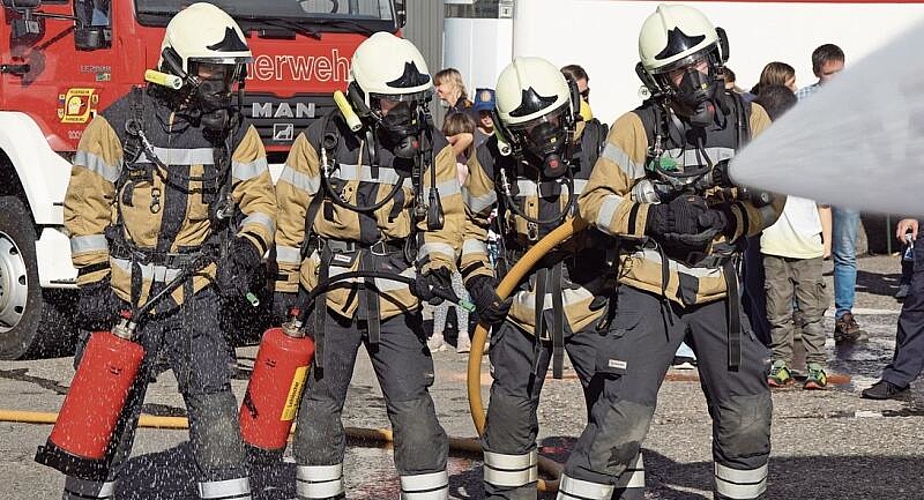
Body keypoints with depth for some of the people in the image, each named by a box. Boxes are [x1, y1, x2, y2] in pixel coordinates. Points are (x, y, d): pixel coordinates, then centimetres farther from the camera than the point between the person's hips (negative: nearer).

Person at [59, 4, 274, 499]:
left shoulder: (234, 131, 4)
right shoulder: (119, 123, -7)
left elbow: (258, 198, 10)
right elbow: (86, 204, -6)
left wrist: (247, 248, -10)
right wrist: (93, 281, -10)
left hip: (195, 294, 2)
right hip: (124, 294, -2)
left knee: (212, 396, -11)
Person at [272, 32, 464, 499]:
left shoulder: (433, 149, 1)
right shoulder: (321, 141, -5)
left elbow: (446, 217, 6)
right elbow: (290, 214, 3)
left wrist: (437, 268, -11)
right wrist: (284, 284, 4)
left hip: (397, 295, 0)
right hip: (329, 293, 0)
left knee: (413, 408, -5)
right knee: (319, 404, 9)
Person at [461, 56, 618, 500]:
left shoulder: (597, 148, -13)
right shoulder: (493, 160, -7)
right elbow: (469, 223, 7)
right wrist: (478, 280, -5)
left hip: (589, 295, -2)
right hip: (521, 302, 2)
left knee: (613, 405, -6)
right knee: (510, 409, 10)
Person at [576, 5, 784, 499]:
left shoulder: (749, 119, 3)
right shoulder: (638, 127, -6)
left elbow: (770, 200, 4)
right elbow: (594, 200, -6)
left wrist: (725, 219, -16)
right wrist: (655, 220, -21)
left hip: (717, 290, 4)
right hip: (650, 290, -4)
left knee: (747, 411, 5)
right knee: (626, 416, -13)